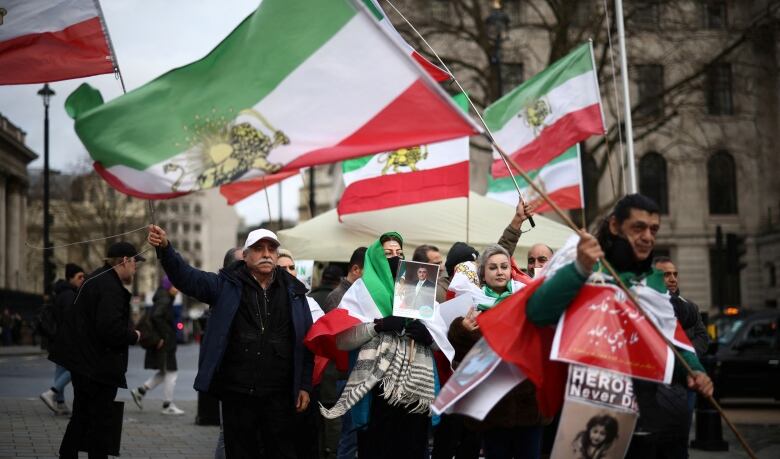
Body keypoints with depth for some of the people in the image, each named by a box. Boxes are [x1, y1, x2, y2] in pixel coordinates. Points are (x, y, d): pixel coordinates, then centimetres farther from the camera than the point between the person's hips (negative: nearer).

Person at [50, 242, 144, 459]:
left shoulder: (96, 279, 14)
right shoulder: (110, 287, -20)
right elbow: (111, 328, -30)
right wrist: (133, 336, -12)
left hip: (83, 360, 10)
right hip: (98, 365, -10)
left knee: (81, 416, 19)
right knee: (101, 420, -2)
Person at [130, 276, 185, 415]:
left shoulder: (165, 300, 14)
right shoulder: (164, 301, -16)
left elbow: (155, 316, 19)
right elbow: (156, 316, -30)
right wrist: (161, 337, -24)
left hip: (167, 343, 10)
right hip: (164, 344, -10)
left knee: (165, 372, 18)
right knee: (171, 373, -2)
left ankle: (140, 391, 18)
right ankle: (167, 405, 4)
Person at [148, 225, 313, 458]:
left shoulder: (293, 292, 7)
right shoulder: (228, 286, 2)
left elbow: (306, 342, 8)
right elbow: (187, 277, -11)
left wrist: (304, 386, 4)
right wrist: (165, 248, -28)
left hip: (279, 395, 1)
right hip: (237, 394, -1)